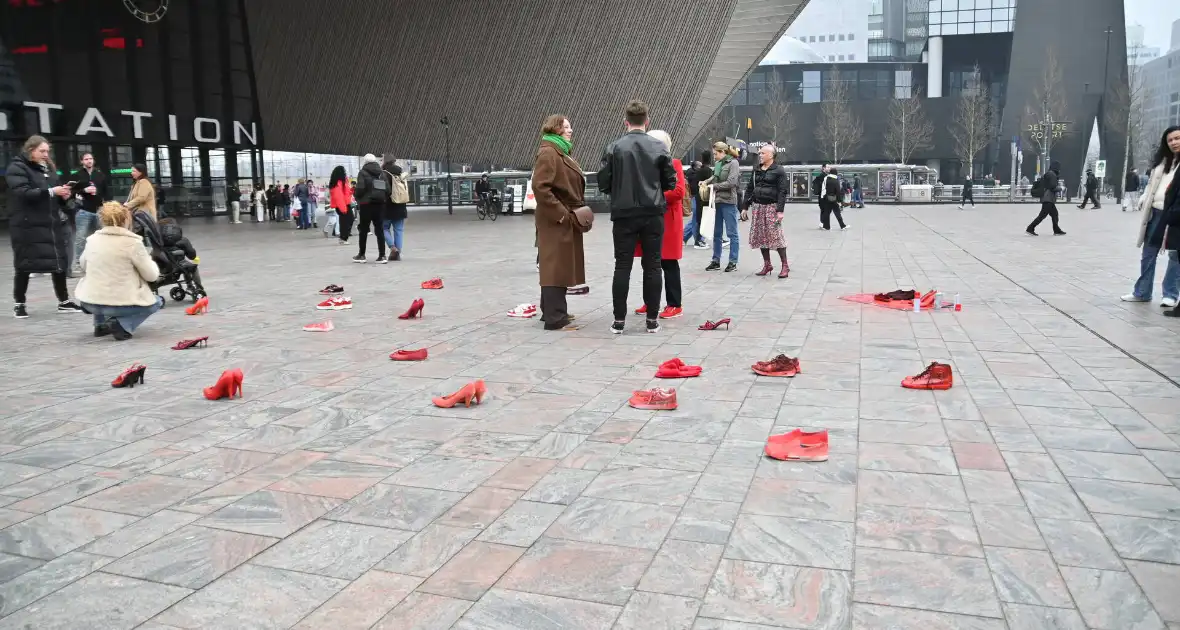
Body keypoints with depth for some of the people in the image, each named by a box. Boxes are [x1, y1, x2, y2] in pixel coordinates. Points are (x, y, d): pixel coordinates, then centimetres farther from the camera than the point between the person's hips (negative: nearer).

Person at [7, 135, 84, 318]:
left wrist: (63, 196, 0)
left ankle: (64, 302, 13)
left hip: (52, 224, 6)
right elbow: (23, 193, -19)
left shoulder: (48, 168, 16)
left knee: (60, 262, 5)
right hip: (27, 226, -6)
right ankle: (18, 303, 14)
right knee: (24, 264, 2)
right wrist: (51, 191, -25)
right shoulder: (17, 168, -5)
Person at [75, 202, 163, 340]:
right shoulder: (132, 242, -11)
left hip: (89, 302, 6)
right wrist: (149, 260, 15)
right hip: (119, 304, -6)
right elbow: (152, 275, -5)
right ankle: (122, 324, -2)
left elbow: (83, 264, 23)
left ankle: (100, 324, 22)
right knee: (157, 301, 22)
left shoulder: (92, 239, 5)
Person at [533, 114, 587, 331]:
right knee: (555, 267, -9)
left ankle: (552, 311, 23)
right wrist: (560, 213, -22)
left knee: (561, 266, 14)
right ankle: (555, 318, -7)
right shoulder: (547, 153, -13)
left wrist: (578, 211, 15)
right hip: (555, 221, -10)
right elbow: (540, 186, -23)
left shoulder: (560, 152, 21)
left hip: (567, 220, 10)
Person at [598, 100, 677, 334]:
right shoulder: (659, 147, -2)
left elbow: (603, 183, -2)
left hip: (624, 215, 0)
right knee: (652, 266, 7)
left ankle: (619, 320, 5)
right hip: (653, 214, 1)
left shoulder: (614, 148, -5)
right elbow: (670, 183, 3)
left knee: (622, 266, 5)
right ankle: (652, 320, 10)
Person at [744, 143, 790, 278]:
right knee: (760, 236, 6)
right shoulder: (756, 170, 13)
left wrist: (780, 210, -18)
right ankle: (767, 265, 16)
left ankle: (785, 266, -2)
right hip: (757, 206, 6)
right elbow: (749, 188, 17)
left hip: (771, 206, -6)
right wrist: (746, 206, 11)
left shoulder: (779, 171, -5)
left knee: (775, 235, -10)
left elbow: (782, 191, -10)